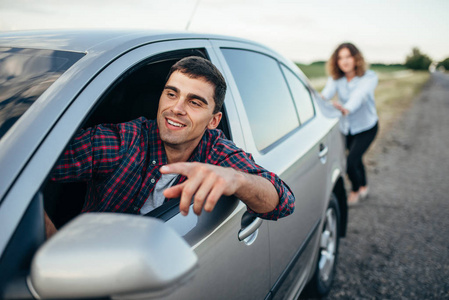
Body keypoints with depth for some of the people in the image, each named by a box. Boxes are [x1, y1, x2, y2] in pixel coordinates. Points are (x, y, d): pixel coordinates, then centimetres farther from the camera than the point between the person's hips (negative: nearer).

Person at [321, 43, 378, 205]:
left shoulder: (369, 77, -23)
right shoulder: (335, 78, -12)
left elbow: (359, 96, -42)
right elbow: (327, 92, -33)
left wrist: (346, 108, -64)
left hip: (366, 127, -4)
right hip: (346, 127, 4)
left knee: (351, 161, -15)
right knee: (356, 159, 21)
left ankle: (355, 190, 16)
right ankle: (364, 187, 49)